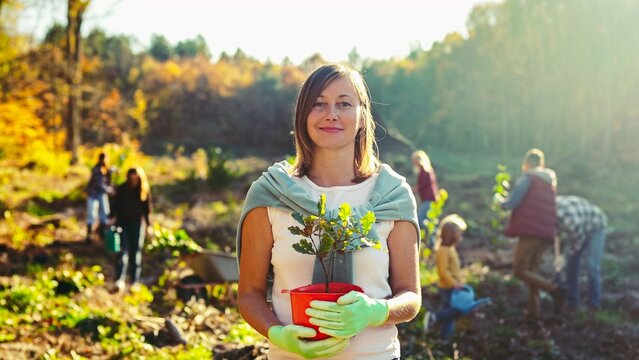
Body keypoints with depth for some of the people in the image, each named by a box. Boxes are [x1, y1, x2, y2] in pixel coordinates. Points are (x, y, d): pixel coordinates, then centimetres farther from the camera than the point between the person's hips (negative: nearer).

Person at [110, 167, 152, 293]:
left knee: (136, 253, 5)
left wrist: (148, 225, 4)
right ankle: (120, 281, -20)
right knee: (123, 251, -11)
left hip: (138, 224, 0)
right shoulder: (121, 189, -3)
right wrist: (113, 218, -12)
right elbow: (116, 206, 1)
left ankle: (135, 282, 12)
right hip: (123, 222, 0)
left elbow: (147, 209, 3)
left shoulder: (144, 191, -3)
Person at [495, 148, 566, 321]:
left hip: (530, 231, -8)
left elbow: (511, 203, -12)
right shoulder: (550, 182, 19)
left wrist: (499, 200, 8)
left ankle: (554, 289, -20)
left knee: (520, 270, -5)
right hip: (546, 234, 8)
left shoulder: (526, 178, -5)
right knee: (532, 271, 16)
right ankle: (533, 311, 15)